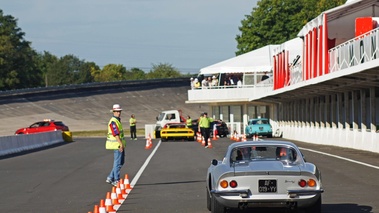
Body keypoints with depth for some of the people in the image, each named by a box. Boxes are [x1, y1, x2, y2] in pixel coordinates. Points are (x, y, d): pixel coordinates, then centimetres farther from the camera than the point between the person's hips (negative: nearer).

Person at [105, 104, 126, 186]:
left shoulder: (118, 120, 16)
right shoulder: (113, 121, -16)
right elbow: (116, 134, -23)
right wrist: (121, 144, -26)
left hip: (120, 145, 10)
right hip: (117, 145, -10)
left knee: (121, 162, 15)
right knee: (118, 163, -5)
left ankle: (110, 178, 21)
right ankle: (116, 181, 2)